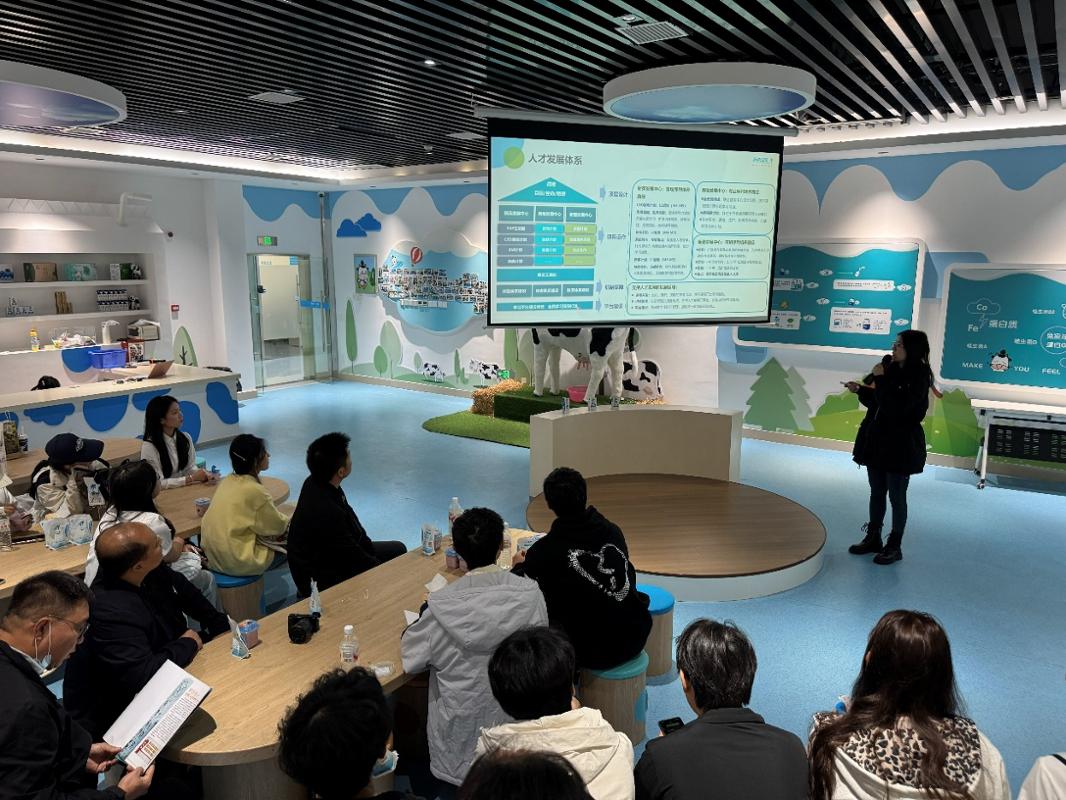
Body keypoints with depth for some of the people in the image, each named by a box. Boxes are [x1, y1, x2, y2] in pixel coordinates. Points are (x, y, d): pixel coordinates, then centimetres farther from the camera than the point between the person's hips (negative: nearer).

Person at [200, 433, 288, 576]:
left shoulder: (227, 481, 3)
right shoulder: (255, 490, -20)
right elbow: (277, 525, -8)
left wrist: (280, 519, 9)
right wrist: (287, 521, 12)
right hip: (238, 562, -8)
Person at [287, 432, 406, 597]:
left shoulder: (315, 483, -9)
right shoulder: (325, 512, -37)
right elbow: (353, 559, -24)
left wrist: (369, 548, 4)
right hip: (323, 580, -9)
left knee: (398, 549, 13)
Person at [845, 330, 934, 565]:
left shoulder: (918, 377, -15)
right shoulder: (889, 367, 4)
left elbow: (896, 407, -26)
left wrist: (881, 380, -22)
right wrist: (860, 390, -2)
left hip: (900, 444, -7)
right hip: (876, 439, 7)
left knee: (896, 496, 5)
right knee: (876, 492, 16)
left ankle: (894, 546, 18)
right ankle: (873, 538, 29)